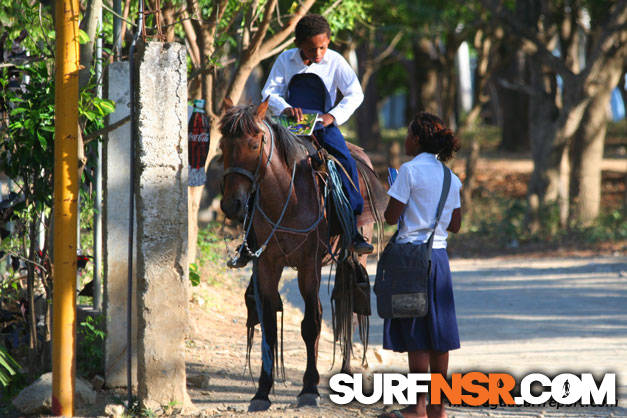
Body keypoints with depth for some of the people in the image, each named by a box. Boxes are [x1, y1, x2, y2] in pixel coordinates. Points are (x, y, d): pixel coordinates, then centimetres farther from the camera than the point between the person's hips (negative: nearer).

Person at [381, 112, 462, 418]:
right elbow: (455, 225, 12)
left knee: (415, 335, -4)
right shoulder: (450, 178, 9)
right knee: (437, 333, 9)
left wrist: (392, 198, 7)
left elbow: (391, 217, -12)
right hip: (439, 255, 6)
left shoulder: (410, 170, -11)